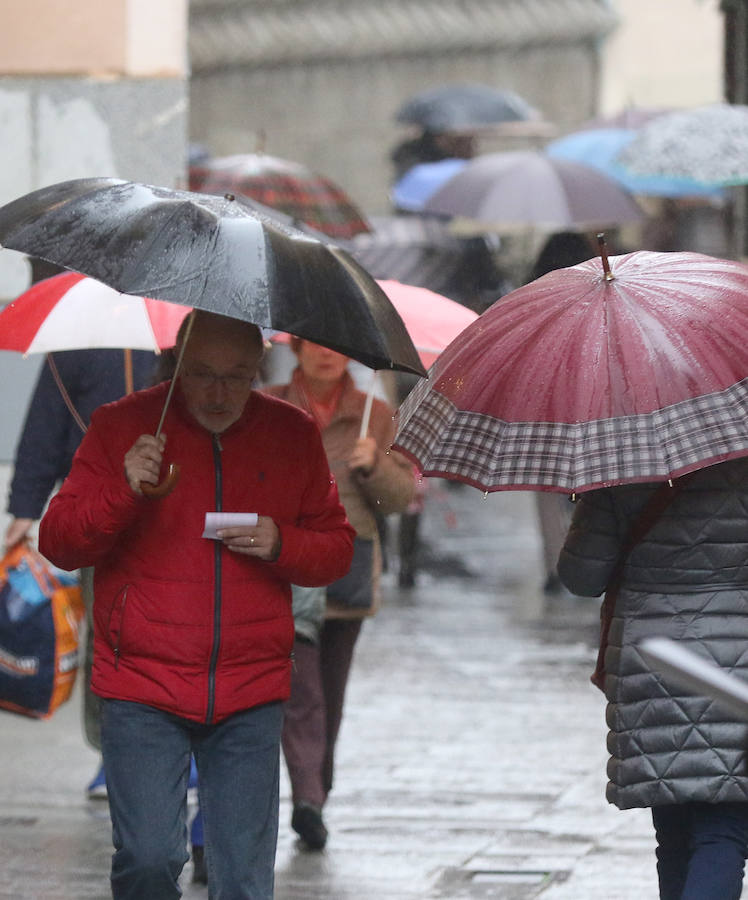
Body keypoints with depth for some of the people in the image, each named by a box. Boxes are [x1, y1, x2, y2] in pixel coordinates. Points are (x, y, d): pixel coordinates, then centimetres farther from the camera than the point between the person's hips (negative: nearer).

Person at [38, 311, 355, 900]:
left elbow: (337, 548, 13)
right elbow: (57, 542, -2)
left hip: (251, 696, 2)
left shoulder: (293, 435, 7)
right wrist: (123, 492, -20)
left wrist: (282, 545, -9)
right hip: (143, 689, -2)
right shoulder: (122, 426, 0)